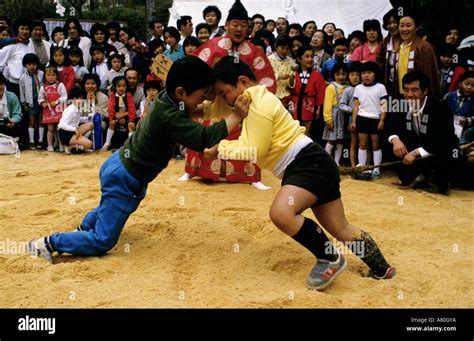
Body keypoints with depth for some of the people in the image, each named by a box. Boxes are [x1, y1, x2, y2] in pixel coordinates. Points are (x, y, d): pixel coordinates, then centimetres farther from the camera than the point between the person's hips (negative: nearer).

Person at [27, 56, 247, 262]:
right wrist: (237, 116, -34)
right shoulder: (169, 118, -32)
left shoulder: (167, 98, -7)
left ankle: (84, 227, 44)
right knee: (103, 241, 0)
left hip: (121, 166, 10)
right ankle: (48, 243, 2)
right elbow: (204, 138, -40)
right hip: (124, 178, -9)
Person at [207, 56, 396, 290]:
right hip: (305, 166, 11)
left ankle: (330, 259, -12)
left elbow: (254, 150, -14)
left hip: (310, 163, -11)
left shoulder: (259, 103, -12)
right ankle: (382, 269, 28)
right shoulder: (256, 101, 18)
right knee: (342, 230, 14)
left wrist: (220, 148, -5)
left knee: (280, 213, -30)